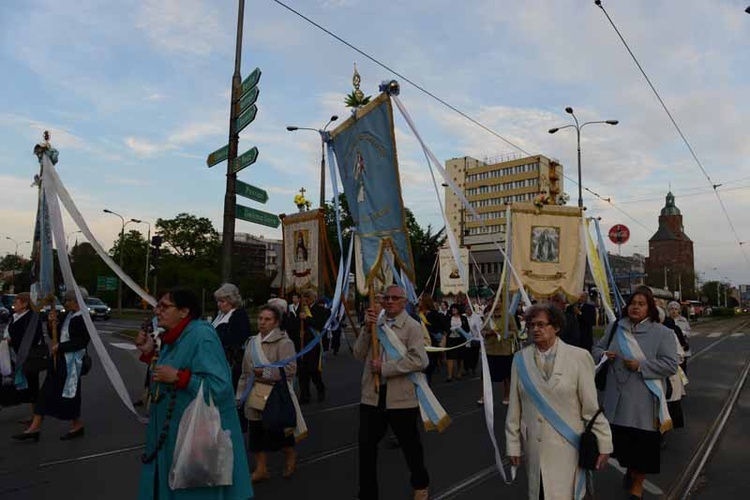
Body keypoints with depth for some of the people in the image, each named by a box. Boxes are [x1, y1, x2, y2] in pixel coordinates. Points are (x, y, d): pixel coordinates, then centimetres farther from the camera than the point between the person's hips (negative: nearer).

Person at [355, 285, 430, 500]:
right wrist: (368, 329, -11)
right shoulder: (375, 323, 8)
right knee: (367, 446, 8)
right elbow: (359, 354, 2)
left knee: (410, 445, 16)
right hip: (372, 396, 4)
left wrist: (385, 367, -19)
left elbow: (419, 360, -20)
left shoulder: (412, 326, -7)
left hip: (401, 397, -3)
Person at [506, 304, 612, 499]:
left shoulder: (578, 357, -9)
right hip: (533, 446, 3)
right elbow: (514, 407, 2)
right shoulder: (520, 359, -2)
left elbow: (592, 406, -4)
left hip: (567, 445, -2)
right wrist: (513, 444, 5)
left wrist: (604, 443, -1)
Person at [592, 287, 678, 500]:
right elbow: (597, 348, 15)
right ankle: (630, 469, 46)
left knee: (642, 442, 6)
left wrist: (640, 366, -19)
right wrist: (603, 354, -8)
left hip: (644, 400, -3)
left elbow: (670, 365, -11)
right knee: (621, 438, 15)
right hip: (618, 397, 4)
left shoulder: (662, 332, -5)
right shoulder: (615, 328, 6)